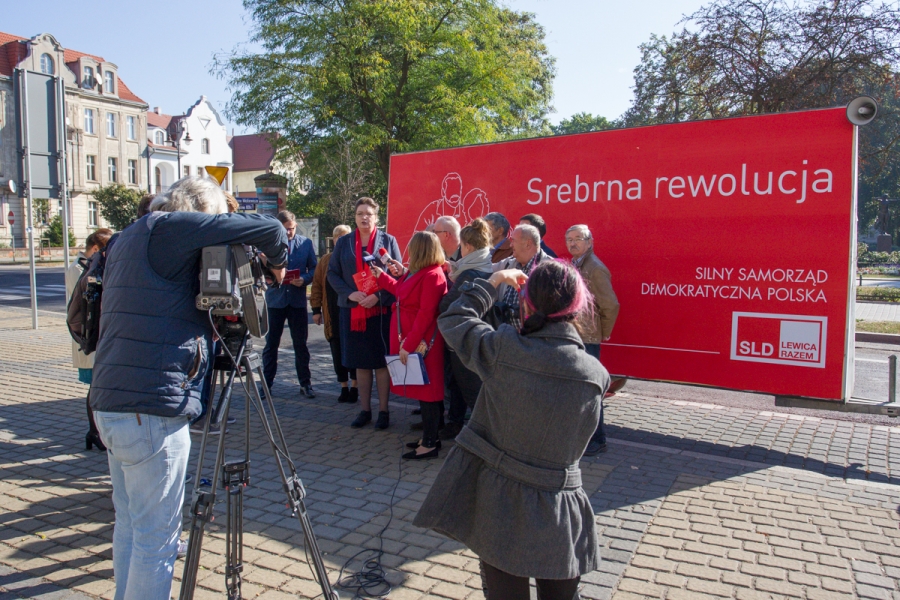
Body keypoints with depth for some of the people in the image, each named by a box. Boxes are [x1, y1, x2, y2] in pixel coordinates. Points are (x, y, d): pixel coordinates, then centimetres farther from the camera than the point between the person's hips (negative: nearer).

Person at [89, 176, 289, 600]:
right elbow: (268, 229, -14)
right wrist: (276, 263, 5)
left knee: (130, 524, 20)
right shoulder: (169, 229, -10)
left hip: (110, 403, 10)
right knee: (156, 537, 1)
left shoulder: (128, 238, 17)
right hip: (152, 411, -9)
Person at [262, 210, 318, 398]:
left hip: (297, 299, 1)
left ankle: (305, 383, 17)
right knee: (271, 343, 6)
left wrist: (304, 279, -15)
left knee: (300, 343, 7)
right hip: (275, 299, -1)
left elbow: (314, 268, 4)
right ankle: (266, 383, 17)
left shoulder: (306, 243, 5)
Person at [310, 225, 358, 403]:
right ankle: (344, 387, 17)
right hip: (333, 315, 3)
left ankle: (354, 387, 14)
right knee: (337, 352, 6)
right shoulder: (326, 260, 9)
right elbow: (317, 285, 10)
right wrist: (316, 309, 3)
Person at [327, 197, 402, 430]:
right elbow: (332, 273, 6)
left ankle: (383, 411, 12)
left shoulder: (388, 240, 3)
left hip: (381, 310, -2)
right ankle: (365, 410, 19)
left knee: (381, 361, 2)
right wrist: (350, 294, -10)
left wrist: (378, 296, -14)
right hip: (352, 310, 3)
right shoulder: (343, 242, 9)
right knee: (360, 362, 9)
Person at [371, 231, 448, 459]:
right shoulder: (417, 272, 11)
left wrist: (409, 344, -22)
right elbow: (402, 291, 25)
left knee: (426, 390, -2)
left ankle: (430, 444, 7)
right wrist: (381, 277, 33)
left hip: (422, 343, -10)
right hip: (410, 339, 10)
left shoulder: (432, 275, -18)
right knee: (423, 389, 15)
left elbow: (426, 314, -22)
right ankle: (429, 437, 25)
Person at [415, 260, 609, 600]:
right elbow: (578, 441, 5)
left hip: (495, 500, 0)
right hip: (557, 513, 1)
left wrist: (491, 284, 12)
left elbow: (453, 320, 1)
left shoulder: (501, 349, -17)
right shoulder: (596, 375, -11)